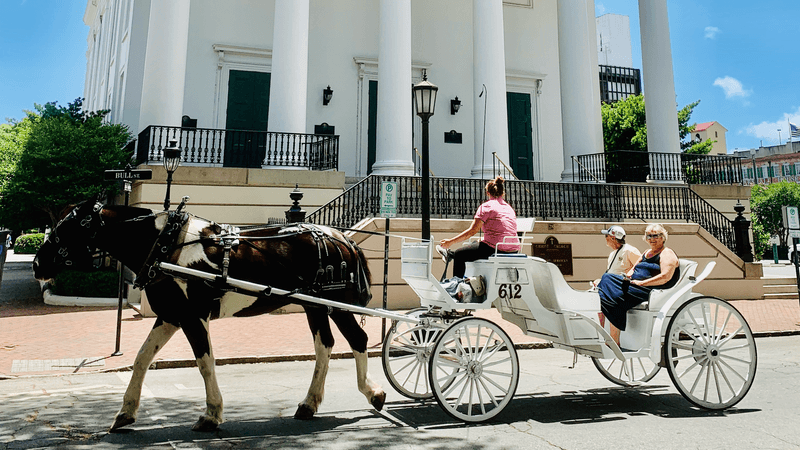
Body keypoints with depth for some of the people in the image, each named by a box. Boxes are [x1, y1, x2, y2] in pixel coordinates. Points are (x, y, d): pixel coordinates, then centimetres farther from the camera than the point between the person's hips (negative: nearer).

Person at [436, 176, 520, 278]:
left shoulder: (486, 206, -6)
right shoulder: (509, 207, 16)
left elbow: (472, 231, -9)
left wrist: (451, 241, -2)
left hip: (495, 249, -8)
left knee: (459, 255, 10)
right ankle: (451, 254, 49)